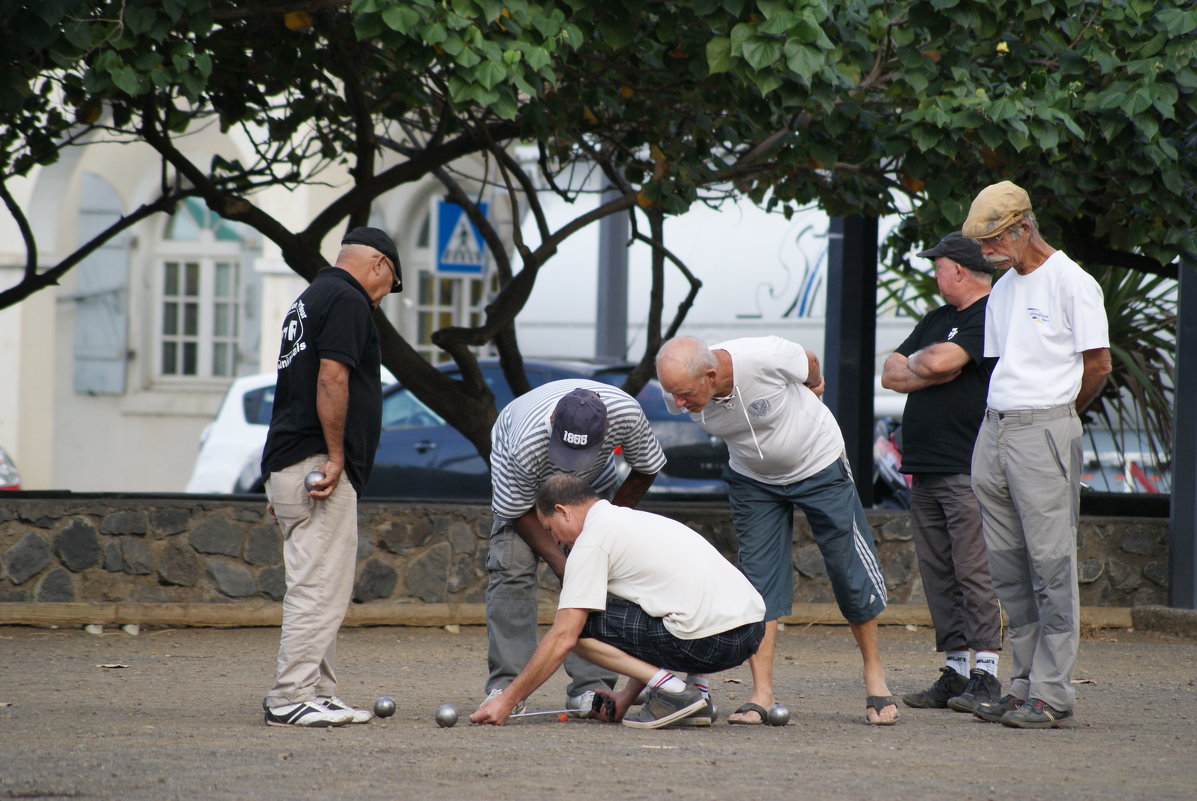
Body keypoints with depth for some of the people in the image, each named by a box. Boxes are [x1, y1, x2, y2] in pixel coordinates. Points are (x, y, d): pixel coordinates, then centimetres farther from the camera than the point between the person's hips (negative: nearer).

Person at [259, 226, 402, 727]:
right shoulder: (348, 300, -8)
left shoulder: (310, 297, 22)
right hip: (317, 463, -10)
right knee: (320, 585, -10)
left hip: (287, 464, 10)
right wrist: (335, 457, -17)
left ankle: (318, 694, 16)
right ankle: (291, 699, -11)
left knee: (321, 588, 13)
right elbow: (331, 380, -19)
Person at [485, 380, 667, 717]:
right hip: (524, 478, -2)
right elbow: (519, 512, -26)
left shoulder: (626, 414, -39)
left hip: (592, 481, 2)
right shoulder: (526, 445, -44)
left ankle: (590, 686, -12)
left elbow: (646, 469, -15)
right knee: (512, 566, -18)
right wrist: (562, 566, -30)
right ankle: (503, 686, -15)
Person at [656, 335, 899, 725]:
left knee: (852, 572, 3)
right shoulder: (686, 395, -25)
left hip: (819, 464, -3)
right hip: (753, 480, 3)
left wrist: (814, 387, 9)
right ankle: (761, 695, -6)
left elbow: (810, 363, -11)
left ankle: (875, 675, 21)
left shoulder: (767, 357, -36)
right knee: (757, 577, -7)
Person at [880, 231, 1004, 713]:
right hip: (925, 472, 9)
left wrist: (913, 362, 4)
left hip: (969, 471, -9)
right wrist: (930, 371, -3)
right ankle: (953, 672, 10)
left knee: (975, 574, -9)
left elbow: (938, 361, -18)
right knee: (938, 576, 7)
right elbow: (890, 375, 16)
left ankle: (985, 678, -9)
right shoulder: (936, 319, 22)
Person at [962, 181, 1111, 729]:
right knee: (1007, 568, 6)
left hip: (1044, 432, -8)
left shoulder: (1071, 282, -5)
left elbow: (1097, 364, -5)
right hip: (993, 432, 8)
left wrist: (1058, 415, 6)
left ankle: (1052, 694, -9)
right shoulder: (1002, 290, 19)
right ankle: (1024, 684, 11)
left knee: (1051, 563, -8)